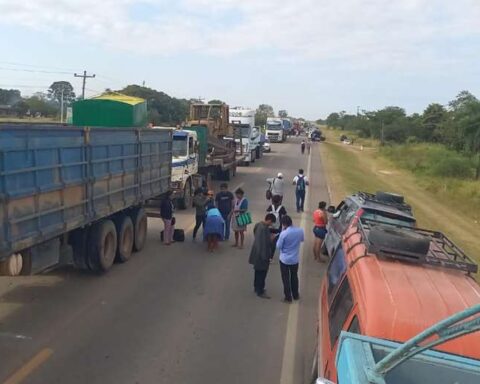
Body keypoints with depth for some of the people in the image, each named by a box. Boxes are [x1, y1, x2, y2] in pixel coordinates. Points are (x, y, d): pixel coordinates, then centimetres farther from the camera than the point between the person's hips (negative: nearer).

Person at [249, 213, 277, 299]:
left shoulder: (258, 225, 2)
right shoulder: (264, 229, -27)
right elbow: (264, 243, -26)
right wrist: (266, 257, -20)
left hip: (257, 253, 10)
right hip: (262, 254, -10)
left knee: (258, 272, 22)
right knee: (262, 273, 3)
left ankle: (256, 288, 36)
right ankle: (260, 292, 13)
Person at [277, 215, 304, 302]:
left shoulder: (284, 233, -24)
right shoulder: (300, 231, -10)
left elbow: (278, 246, -13)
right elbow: (302, 239, 11)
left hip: (284, 259, -4)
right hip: (295, 259, 4)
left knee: (286, 279, 10)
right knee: (294, 277, 21)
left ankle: (288, 297, 17)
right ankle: (295, 295, 34)